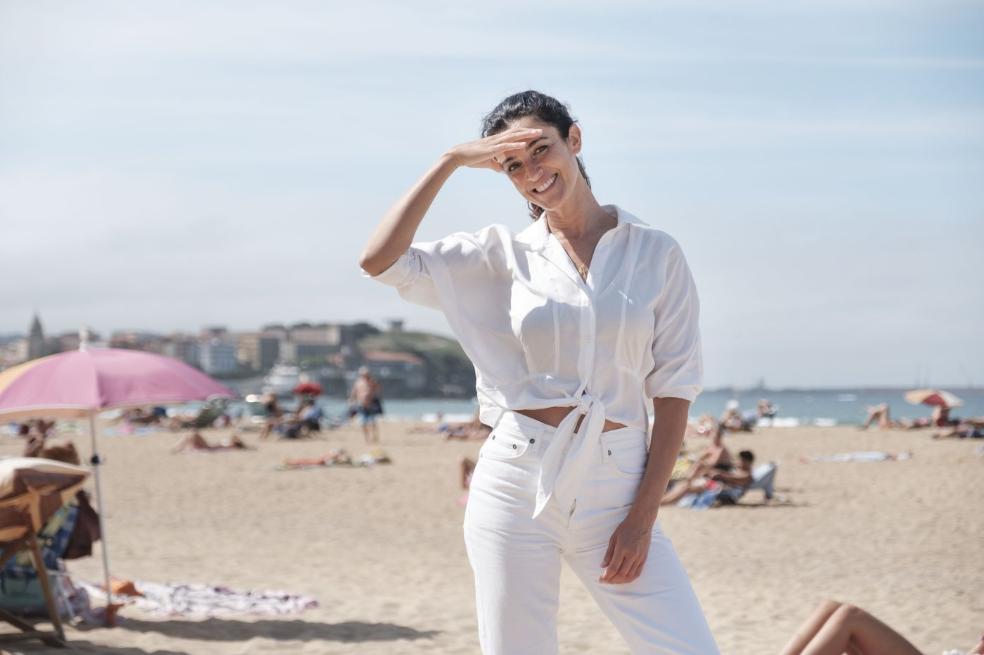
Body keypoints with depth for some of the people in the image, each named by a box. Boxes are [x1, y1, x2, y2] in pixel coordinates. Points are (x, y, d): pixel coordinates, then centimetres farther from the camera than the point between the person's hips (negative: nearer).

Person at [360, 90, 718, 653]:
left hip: (615, 486, 0)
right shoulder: (503, 254, 6)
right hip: (517, 482, 0)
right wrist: (452, 161, -5)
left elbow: (674, 390, 2)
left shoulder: (655, 253, 4)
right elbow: (379, 260, -6)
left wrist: (643, 515, -5)